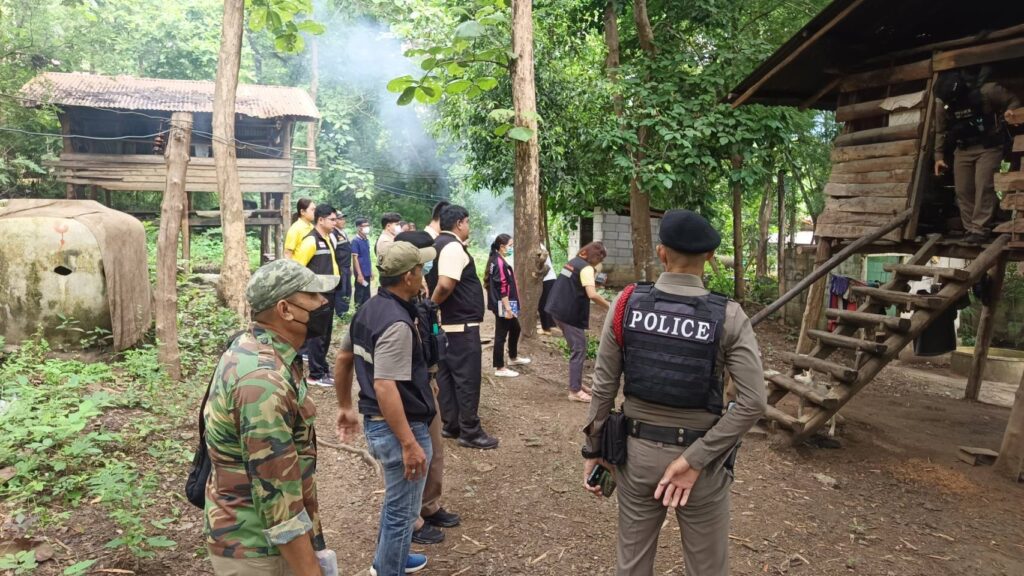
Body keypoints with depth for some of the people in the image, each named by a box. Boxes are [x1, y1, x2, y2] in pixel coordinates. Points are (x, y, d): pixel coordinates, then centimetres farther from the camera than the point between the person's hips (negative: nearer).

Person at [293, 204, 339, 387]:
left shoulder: (328, 239, 12)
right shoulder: (311, 240, -15)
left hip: (329, 293, 9)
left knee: (326, 332, 15)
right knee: (317, 333, -3)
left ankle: (323, 368, 26)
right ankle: (316, 375, 4)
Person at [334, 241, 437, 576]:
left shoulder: (369, 309, 5)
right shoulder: (397, 323, -25)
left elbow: (343, 359, 15)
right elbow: (384, 388, -31)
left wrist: (345, 407, 24)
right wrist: (409, 444, -29)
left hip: (374, 421, 10)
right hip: (399, 428, -10)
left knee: (396, 501, 28)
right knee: (402, 509, 9)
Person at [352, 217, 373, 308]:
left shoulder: (367, 240, 9)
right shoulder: (355, 241, -13)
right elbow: (355, 258, -15)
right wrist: (359, 274, -19)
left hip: (367, 272, 7)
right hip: (361, 273, -7)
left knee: (367, 295, 14)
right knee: (360, 294, 1)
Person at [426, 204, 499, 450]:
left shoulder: (438, 244, 13)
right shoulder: (453, 247, -18)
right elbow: (445, 285, -30)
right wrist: (431, 306, -15)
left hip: (446, 324, 10)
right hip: (462, 324, -10)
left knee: (447, 375, 14)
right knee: (467, 377, -2)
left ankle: (451, 424, 23)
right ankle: (470, 432, 5)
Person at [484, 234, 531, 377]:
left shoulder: (497, 260, 13)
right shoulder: (499, 263, -18)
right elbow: (502, 289, -22)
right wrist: (508, 308, -22)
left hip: (504, 305, 11)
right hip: (503, 305, -11)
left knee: (515, 329, 23)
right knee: (501, 335, -3)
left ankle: (513, 357, 39)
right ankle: (500, 368, 4)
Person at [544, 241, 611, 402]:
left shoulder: (573, 262, 14)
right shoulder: (586, 268, -14)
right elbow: (592, 295, -25)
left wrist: (593, 283, 17)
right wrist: (610, 307, -16)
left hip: (559, 309, 9)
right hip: (570, 314, -9)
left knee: (576, 348, 17)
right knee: (579, 351, -3)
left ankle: (577, 384, 23)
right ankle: (575, 391, -2)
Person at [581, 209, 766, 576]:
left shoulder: (627, 304, -10)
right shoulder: (728, 318, -14)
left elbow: (603, 387, -6)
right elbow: (752, 403, -18)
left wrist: (593, 449, 5)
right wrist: (695, 460, -15)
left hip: (637, 450, 2)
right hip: (700, 455, -1)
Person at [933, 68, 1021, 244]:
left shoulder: (988, 91, -18)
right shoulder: (942, 102, -5)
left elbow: (1013, 101, -3)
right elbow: (941, 131, 7)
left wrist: (1010, 112, -26)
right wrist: (939, 155, 3)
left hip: (988, 147, -4)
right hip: (963, 149, 5)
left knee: (983, 186, -15)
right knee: (962, 190, 1)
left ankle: (980, 230, -16)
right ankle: (970, 229, 9)